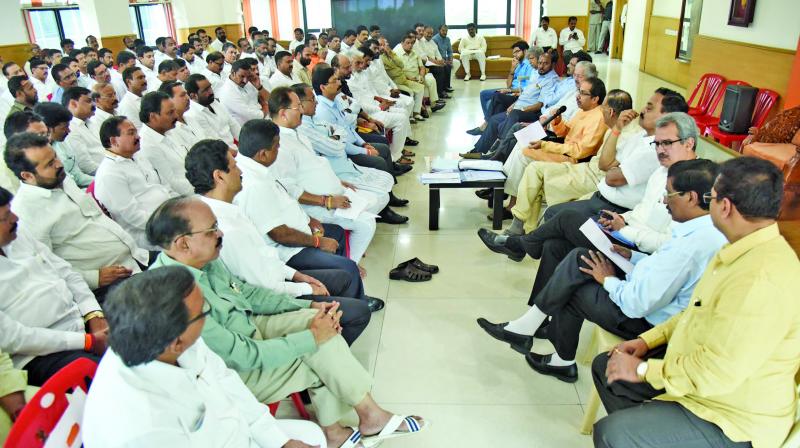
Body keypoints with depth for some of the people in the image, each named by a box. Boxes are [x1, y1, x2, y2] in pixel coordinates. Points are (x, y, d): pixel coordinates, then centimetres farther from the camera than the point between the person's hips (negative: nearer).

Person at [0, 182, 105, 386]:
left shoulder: (18, 233, 7)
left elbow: (65, 272, 13)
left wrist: (95, 316, -3)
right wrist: (87, 342, -17)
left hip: (83, 321, 7)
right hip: (41, 355, -7)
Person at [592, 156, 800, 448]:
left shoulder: (763, 280, -33)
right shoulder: (746, 248, 1)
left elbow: (718, 372, -31)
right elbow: (702, 312, 15)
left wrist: (643, 370, -18)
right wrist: (649, 339, 6)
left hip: (732, 423, -9)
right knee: (606, 366, 12)